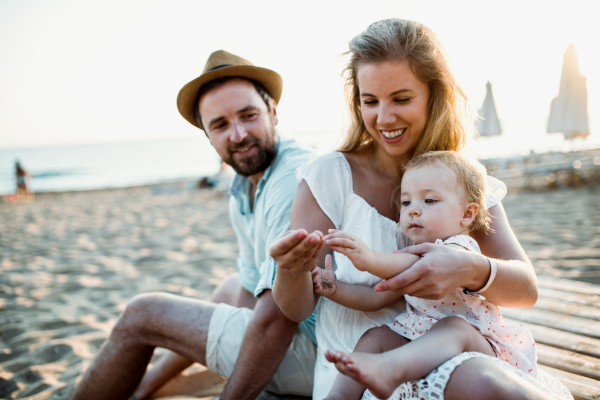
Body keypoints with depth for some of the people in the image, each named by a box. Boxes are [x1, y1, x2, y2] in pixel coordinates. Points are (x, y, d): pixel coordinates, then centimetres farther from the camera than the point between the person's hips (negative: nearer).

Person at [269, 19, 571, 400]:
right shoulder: (329, 176, -6)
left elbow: (527, 289, -4)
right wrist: (291, 271, -29)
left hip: (446, 362, 4)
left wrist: (471, 269, -28)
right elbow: (298, 309, -4)